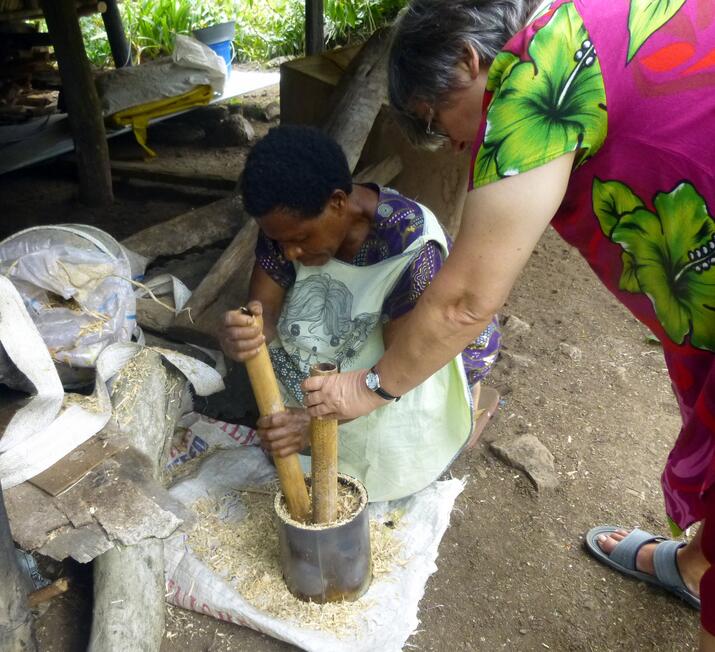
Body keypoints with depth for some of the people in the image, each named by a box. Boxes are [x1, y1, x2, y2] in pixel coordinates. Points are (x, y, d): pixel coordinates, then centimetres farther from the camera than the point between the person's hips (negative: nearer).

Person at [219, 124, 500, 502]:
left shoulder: (413, 248, -37)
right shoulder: (290, 224, -19)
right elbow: (262, 309, -17)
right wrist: (240, 335, -43)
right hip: (353, 341, 6)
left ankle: (472, 400, 10)